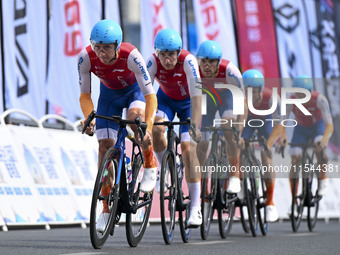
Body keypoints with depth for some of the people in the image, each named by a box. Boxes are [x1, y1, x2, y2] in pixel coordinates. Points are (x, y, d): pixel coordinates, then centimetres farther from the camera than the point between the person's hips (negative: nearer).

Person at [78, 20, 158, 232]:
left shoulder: (131, 55, -37)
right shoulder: (86, 57, -29)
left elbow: (150, 96, -36)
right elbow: (85, 95, -19)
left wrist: (148, 128, -48)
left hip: (135, 90, -3)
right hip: (109, 94, 3)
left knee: (134, 116, -37)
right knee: (105, 145, -8)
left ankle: (150, 165, -12)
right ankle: (107, 209, 1)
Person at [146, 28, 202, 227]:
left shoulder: (188, 61, -34)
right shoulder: (153, 62, -28)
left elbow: (196, 96, -39)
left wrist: (194, 126, -49)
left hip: (187, 102, -2)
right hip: (166, 99, 2)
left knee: (188, 148, -16)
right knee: (156, 129, -30)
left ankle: (196, 207, -13)